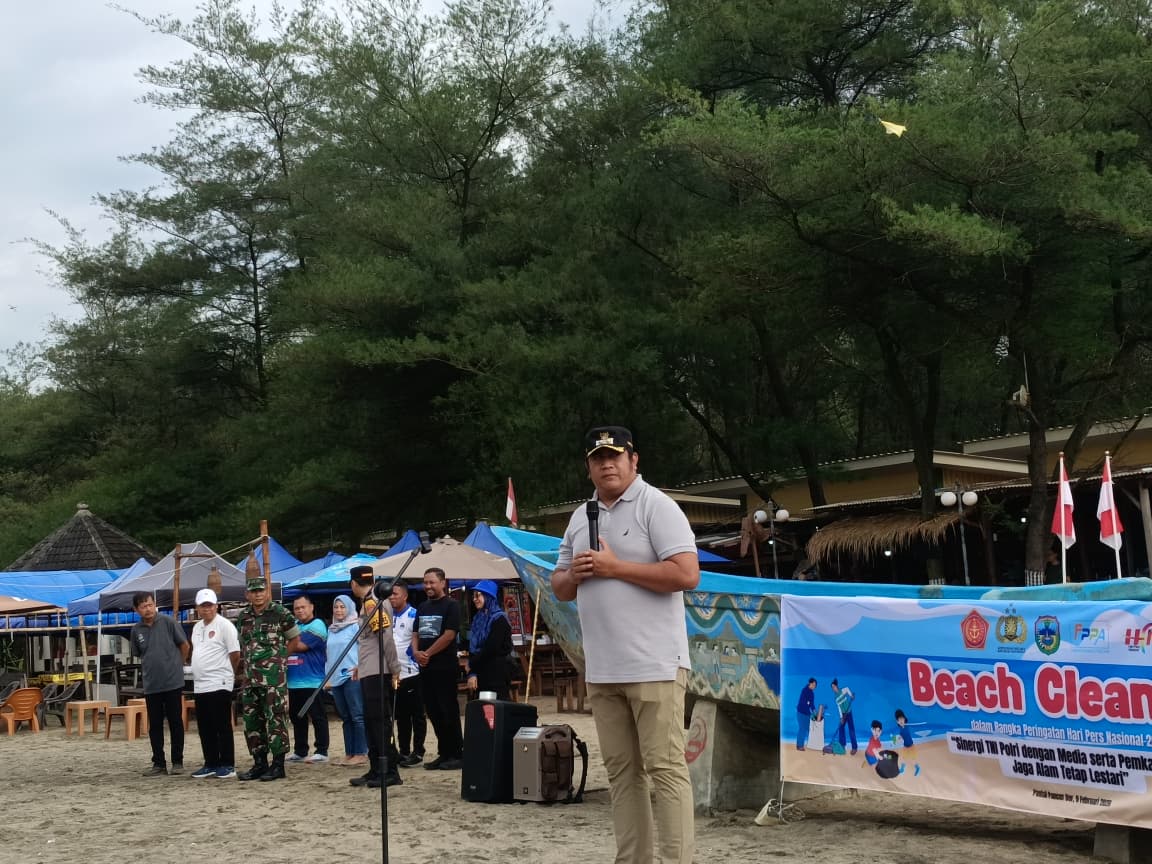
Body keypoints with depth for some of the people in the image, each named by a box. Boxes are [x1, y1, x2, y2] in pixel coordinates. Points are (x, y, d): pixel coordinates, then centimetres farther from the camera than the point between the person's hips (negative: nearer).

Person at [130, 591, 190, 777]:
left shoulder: (168, 622, -6)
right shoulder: (136, 630, 3)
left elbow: (184, 645, 4)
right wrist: (151, 669, 12)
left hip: (173, 683, -3)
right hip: (151, 685, 3)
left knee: (175, 723, 3)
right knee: (155, 725, 7)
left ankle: (177, 762, 11)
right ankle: (159, 763, 15)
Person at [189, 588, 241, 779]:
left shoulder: (225, 625, -8)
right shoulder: (197, 627, 15)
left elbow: (235, 654, -9)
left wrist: (226, 673, 2)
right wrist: (200, 672, 17)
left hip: (219, 684, -8)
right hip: (200, 686, 8)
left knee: (223, 726, -3)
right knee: (205, 728, 10)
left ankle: (227, 765, 3)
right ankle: (211, 764, 18)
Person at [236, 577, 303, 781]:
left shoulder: (280, 613, -4)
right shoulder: (243, 617, 11)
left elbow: (295, 640, 4)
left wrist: (277, 658, 4)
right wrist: (244, 668, 12)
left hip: (274, 677, -6)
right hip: (250, 678, 6)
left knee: (275, 719, -4)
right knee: (251, 720, 8)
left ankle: (278, 765, 0)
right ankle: (259, 763, 16)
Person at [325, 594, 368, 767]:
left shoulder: (355, 626, -2)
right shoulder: (331, 630, 17)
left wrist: (359, 668, -18)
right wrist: (328, 678, 16)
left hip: (352, 677, -7)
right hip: (336, 679, 7)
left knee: (357, 716, -6)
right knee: (345, 717, 10)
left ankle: (361, 754, -6)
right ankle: (349, 753, 13)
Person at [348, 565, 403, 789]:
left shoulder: (373, 603, -14)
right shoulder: (368, 604, 17)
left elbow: (386, 637, -20)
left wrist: (394, 668, -18)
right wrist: (360, 665, 24)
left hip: (377, 674, -10)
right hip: (369, 673, 10)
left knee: (380, 721, -8)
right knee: (372, 721, 13)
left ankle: (391, 772, -7)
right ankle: (376, 771, 18)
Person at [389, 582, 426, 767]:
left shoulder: (414, 615, -7)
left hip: (411, 673, -6)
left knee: (417, 715, 1)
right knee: (401, 715, 12)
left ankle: (418, 752, 5)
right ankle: (403, 751, 19)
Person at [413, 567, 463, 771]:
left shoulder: (451, 606, -6)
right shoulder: (422, 608, 16)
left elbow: (449, 635, -14)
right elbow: (416, 634, 18)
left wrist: (427, 653, -12)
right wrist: (416, 652, -2)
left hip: (445, 667, -7)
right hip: (426, 668, 7)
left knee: (448, 712, -5)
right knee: (434, 712, 9)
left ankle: (457, 755, 0)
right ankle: (444, 754, 17)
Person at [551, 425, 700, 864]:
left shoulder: (656, 506, -6)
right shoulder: (580, 517, 16)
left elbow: (687, 574, -16)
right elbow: (559, 587, 22)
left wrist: (615, 567, -14)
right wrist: (573, 574, -2)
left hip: (654, 667, -7)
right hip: (601, 670, 7)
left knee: (664, 769, -7)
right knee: (621, 772, 10)